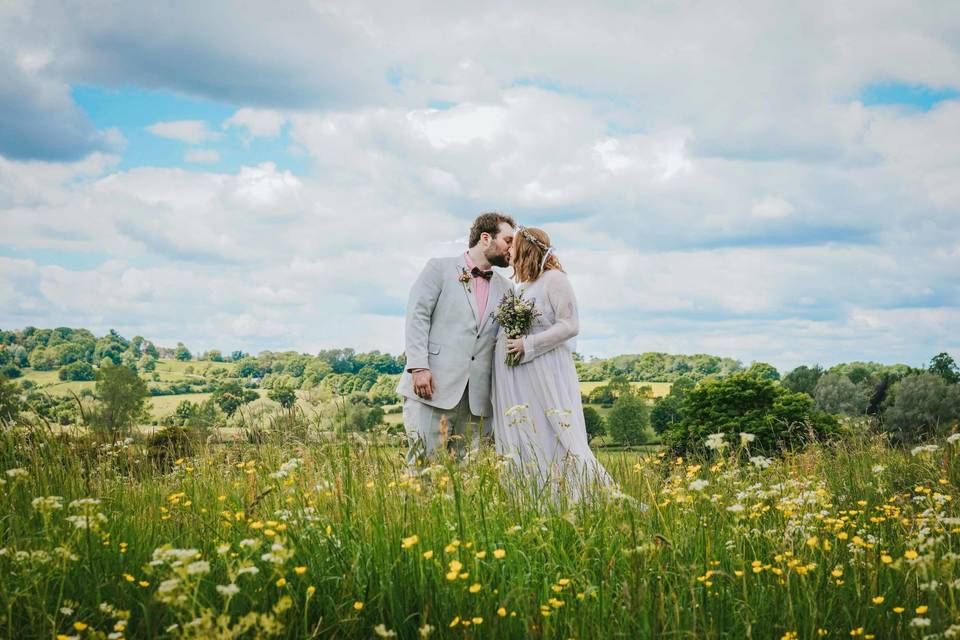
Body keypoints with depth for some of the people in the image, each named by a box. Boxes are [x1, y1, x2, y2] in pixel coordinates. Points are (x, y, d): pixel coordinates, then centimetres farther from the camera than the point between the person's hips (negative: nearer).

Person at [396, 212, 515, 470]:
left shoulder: (505, 288, 19)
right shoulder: (440, 268, 5)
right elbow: (417, 316, -3)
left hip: (477, 398, 5)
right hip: (433, 387, -5)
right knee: (423, 462, -8)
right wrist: (419, 367, -14)